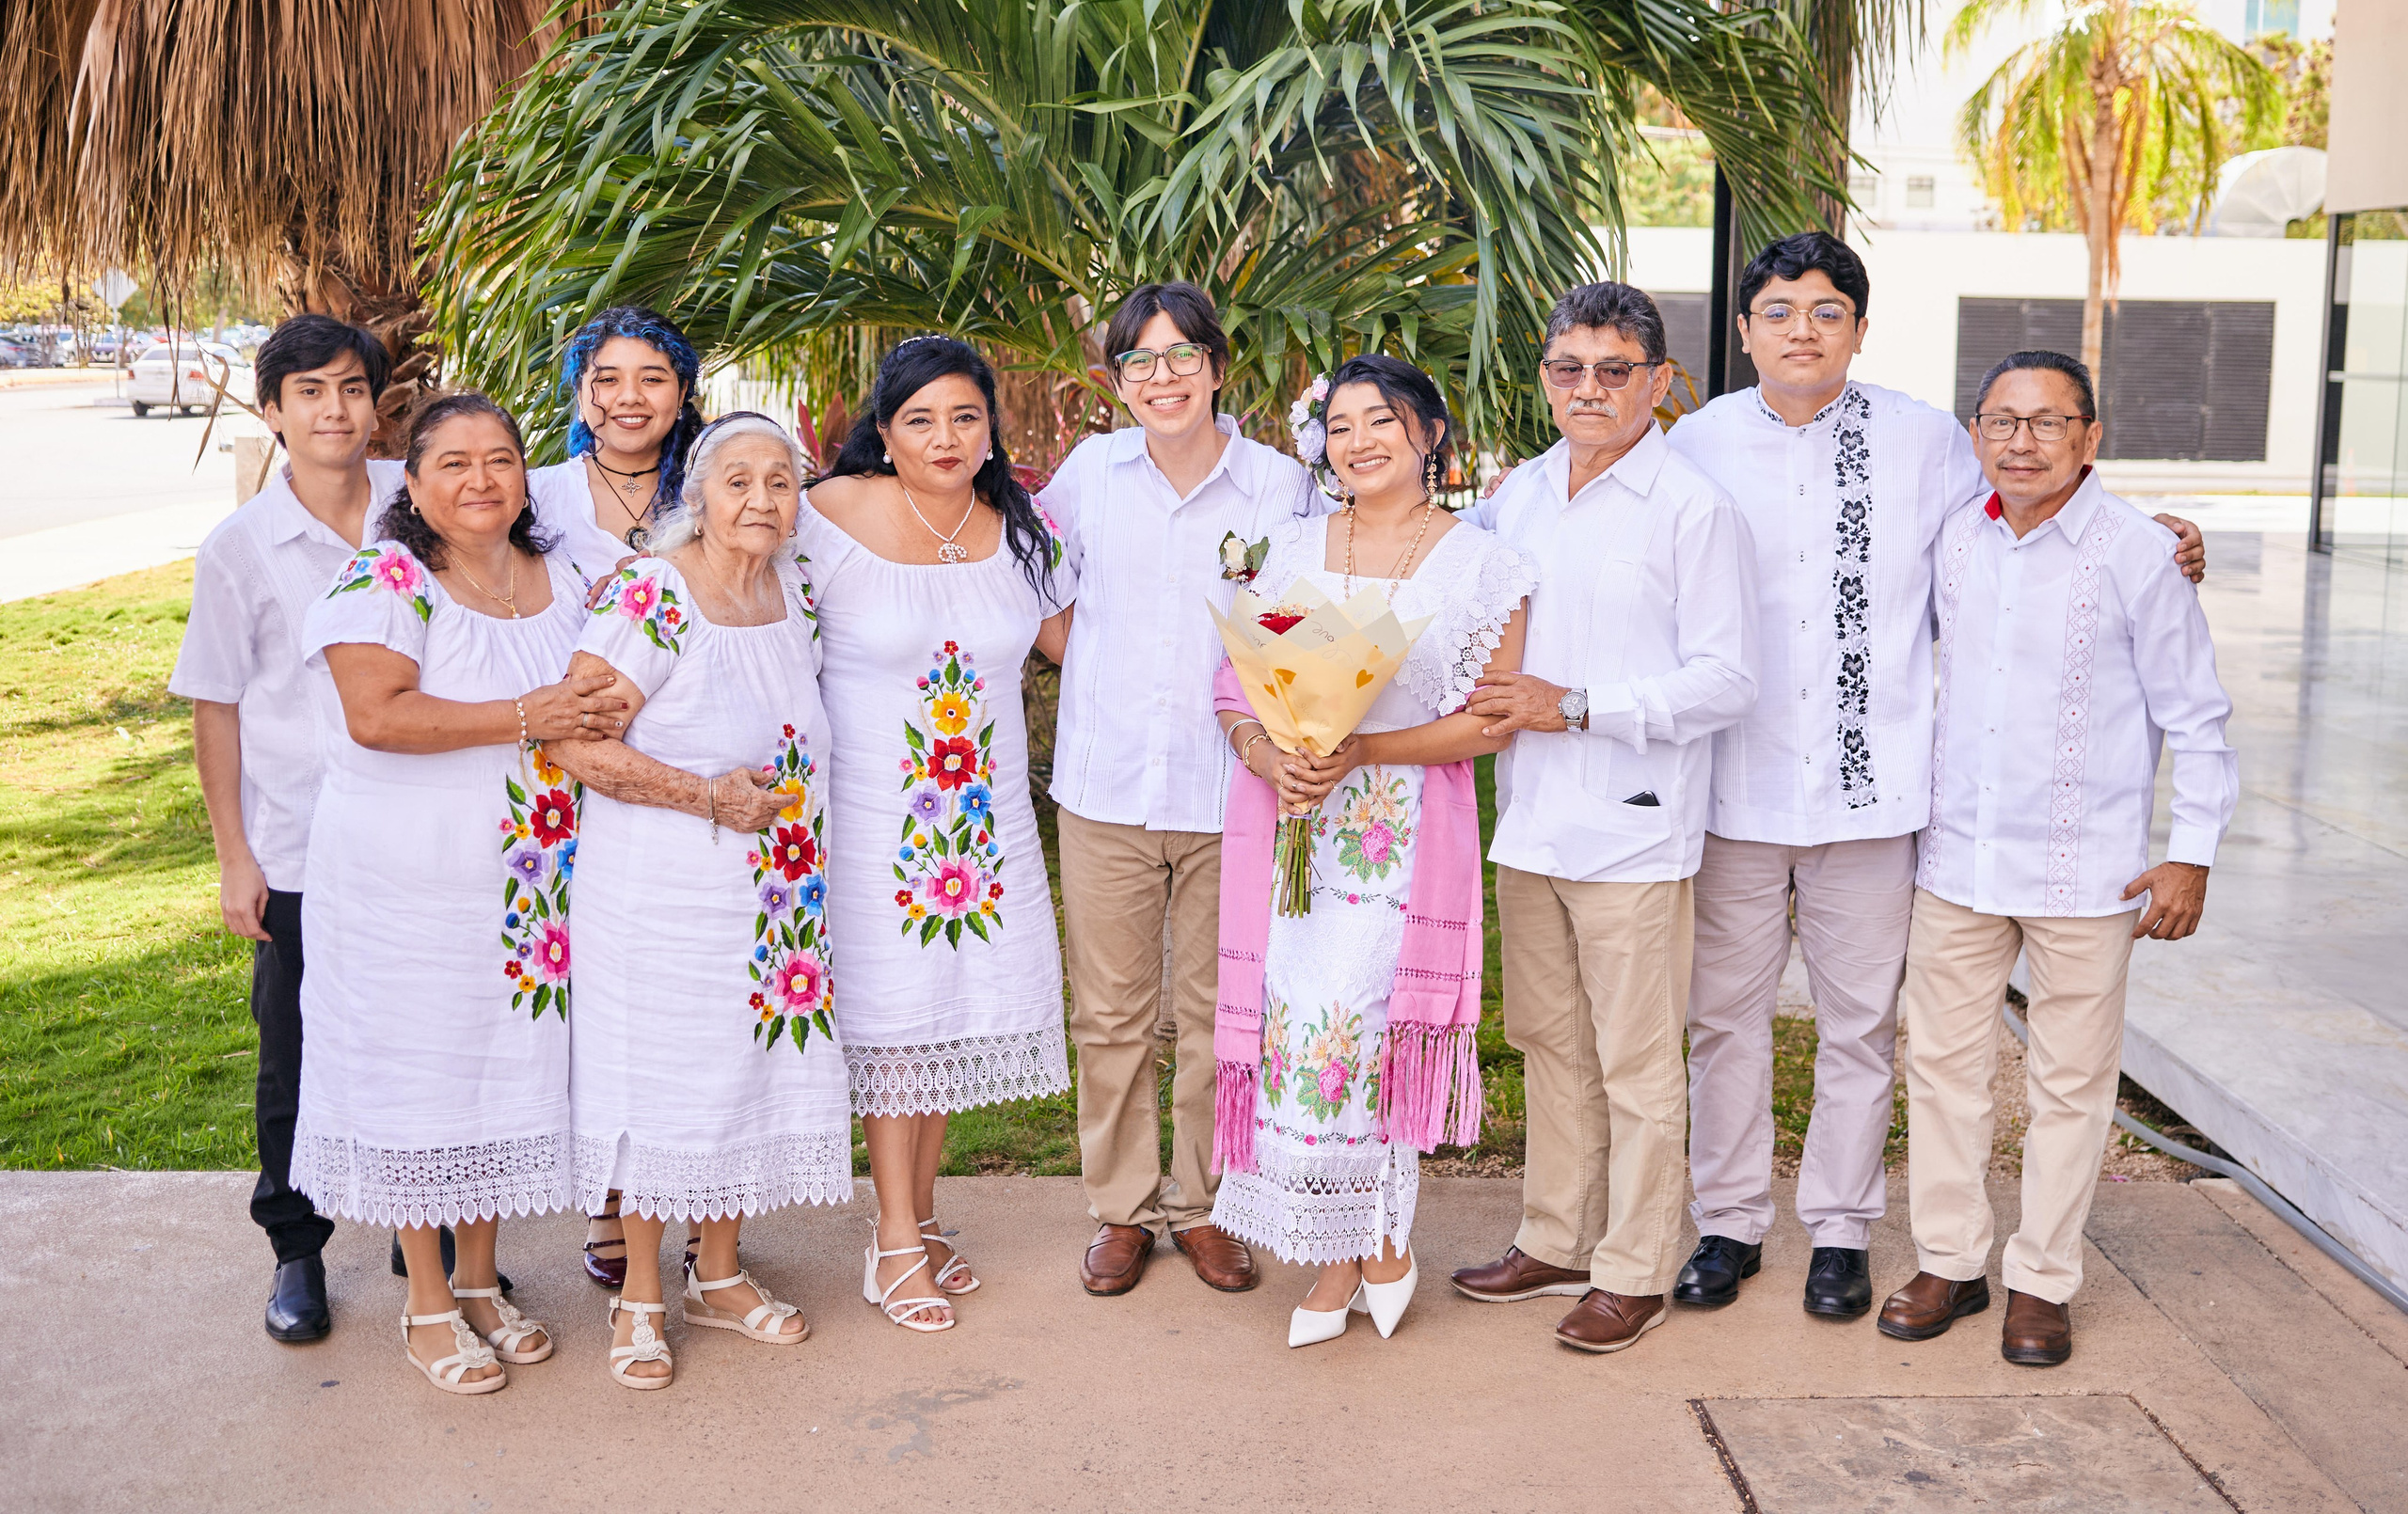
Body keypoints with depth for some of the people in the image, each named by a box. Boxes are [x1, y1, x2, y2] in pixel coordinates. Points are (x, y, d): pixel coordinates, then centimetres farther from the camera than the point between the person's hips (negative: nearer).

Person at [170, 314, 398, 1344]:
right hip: (299, 855, -1)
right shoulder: (241, 547, -6)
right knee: (297, 1064, 10)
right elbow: (216, 708, 0)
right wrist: (234, 857, -3)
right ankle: (296, 1250, 27)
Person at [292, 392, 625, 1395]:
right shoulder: (384, 577, -10)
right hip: (405, 885, -5)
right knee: (419, 1078, 3)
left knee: (509, 1068, 11)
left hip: (527, 884, 5)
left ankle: (480, 1282, 28)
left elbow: (596, 703, 19)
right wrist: (522, 720, -21)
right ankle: (428, 1305, 18)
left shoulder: (560, 581, 9)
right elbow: (374, 715, -21)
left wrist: (604, 718, -6)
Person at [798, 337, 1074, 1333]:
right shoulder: (832, 519, -10)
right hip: (871, 810, -4)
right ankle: (898, 1242, 12)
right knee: (889, 1010, -1)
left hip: (986, 810, 4)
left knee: (958, 1001, 9)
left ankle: (921, 1216, 26)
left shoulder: (1019, 532, 3)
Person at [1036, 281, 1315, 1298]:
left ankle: (1200, 1204, 26)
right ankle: (1120, 1208, 24)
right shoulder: (1089, 471, 2)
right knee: (1111, 1013, 8)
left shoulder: (1281, 486, -3)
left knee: (1217, 1012, 9)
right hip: (1104, 787, 1)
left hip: (1229, 791, -1)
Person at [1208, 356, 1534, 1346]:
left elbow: (1492, 719, -3)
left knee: (1343, 1022, -12)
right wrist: (1266, 754, -11)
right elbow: (1235, 687, 11)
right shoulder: (1293, 547, 12)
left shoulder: (1480, 565, 2)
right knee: (1295, 1023, -2)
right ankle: (1368, 1246, 14)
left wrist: (1364, 751, -14)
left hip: (1404, 829, -3)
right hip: (1288, 819, 4)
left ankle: (1352, 1249, 10)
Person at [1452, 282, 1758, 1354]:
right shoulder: (1516, 497, 11)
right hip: (1529, 820, 6)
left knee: (1637, 1062, 3)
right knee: (1549, 1042, 16)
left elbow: (1725, 680, -13)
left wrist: (1576, 706, -18)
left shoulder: (1693, 508, -8)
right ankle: (1556, 1242, 30)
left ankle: (1634, 1272, 16)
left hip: (1632, 827, -6)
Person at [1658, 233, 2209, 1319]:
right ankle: (1729, 1222, 24)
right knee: (1725, 1012, 8)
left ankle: (1840, 1230, 24)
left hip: (1870, 784, 0)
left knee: (1859, 1023, 8)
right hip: (1735, 787, 1)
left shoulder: (1925, 443, 2)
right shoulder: (1697, 445, 3)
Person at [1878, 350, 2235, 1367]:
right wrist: (1927, 809, 19)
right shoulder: (1954, 543, 3)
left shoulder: (2138, 555, -9)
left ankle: (2043, 1281, 20)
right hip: (1956, 859, 4)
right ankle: (1948, 1262, 24)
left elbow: (2196, 719, -4)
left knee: (2070, 1080, 6)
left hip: (2082, 871, -4)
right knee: (1943, 1061, 9)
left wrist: (2192, 854, -7)